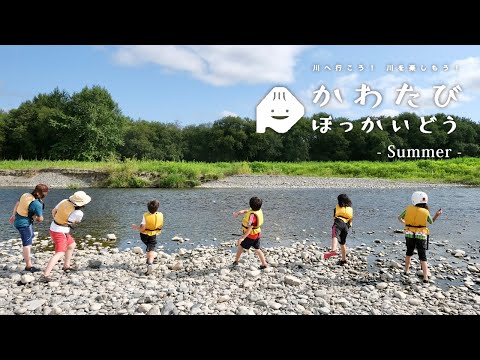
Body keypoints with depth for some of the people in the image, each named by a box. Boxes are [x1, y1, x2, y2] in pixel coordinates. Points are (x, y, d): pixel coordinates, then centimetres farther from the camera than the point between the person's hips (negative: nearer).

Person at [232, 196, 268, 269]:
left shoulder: (253, 215, -30)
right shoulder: (258, 210, -3)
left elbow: (250, 228, -32)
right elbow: (247, 211, 14)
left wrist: (243, 237, -33)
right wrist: (239, 212, 0)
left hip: (250, 235, -8)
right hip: (257, 234, 8)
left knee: (240, 246, 11)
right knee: (257, 249, 16)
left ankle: (236, 261, 25)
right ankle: (264, 264, 15)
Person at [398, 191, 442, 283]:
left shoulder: (408, 209, -6)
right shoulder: (426, 212, -8)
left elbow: (399, 217, 7)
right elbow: (432, 222, 10)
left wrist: (403, 222, 26)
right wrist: (437, 215, 12)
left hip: (409, 235, 2)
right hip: (421, 236, -2)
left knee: (409, 253, 23)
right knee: (423, 257, 5)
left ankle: (406, 271, 34)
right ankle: (425, 277, -1)